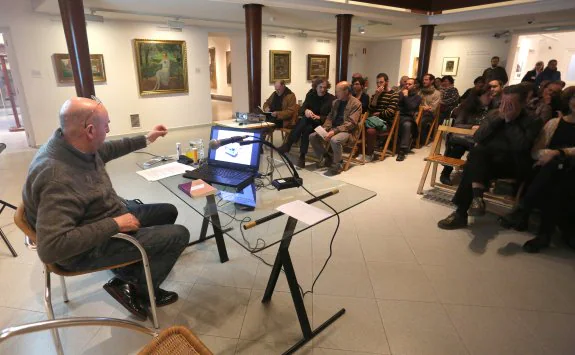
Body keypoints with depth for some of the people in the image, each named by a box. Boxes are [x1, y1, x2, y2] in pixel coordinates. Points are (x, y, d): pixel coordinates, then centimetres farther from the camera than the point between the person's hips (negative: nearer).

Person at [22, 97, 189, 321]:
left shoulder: (72, 145, -7)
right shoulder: (59, 179, -36)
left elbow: (106, 150, 16)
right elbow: (51, 247, -39)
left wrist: (146, 140, 19)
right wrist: (114, 225, -34)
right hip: (89, 249, -9)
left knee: (168, 211, 17)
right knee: (179, 235, -13)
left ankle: (130, 274, 17)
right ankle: (138, 290, 10)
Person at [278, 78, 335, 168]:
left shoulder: (332, 99, -1)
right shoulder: (310, 96, 8)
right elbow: (301, 110, 0)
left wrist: (319, 117, -23)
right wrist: (306, 111, -25)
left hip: (322, 123, -3)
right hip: (308, 121, 3)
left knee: (306, 124, -34)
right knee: (305, 128, -34)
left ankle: (288, 144, -29)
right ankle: (302, 156, -33)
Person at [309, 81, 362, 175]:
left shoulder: (356, 104, -9)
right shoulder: (335, 102, 13)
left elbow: (351, 123, -18)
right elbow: (330, 117, 14)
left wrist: (335, 131, -27)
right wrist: (325, 128, -7)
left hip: (347, 131, -7)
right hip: (333, 128, 7)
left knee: (334, 140, -38)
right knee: (312, 136, -11)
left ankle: (337, 164, -14)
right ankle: (325, 157, 7)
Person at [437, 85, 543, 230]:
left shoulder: (532, 122, 1)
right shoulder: (494, 114, 13)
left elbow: (521, 146, -17)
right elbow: (477, 138, 0)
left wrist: (509, 120, -11)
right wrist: (499, 119, -7)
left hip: (513, 165, -4)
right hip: (486, 159, 4)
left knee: (474, 165, -32)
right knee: (477, 151, -32)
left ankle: (461, 212, -33)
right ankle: (477, 196, -46)